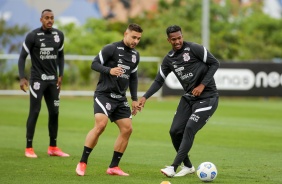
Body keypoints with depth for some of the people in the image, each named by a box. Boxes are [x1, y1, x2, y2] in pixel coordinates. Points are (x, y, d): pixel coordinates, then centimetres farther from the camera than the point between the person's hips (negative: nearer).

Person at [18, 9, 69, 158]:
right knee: (34, 112, -7)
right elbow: (22, 57, -5)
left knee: (54, 112, 6)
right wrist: (22, 78, -15)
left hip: (53, 80, 5)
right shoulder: (33, 36, -8)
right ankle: (29, 148, -1)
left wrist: (60, 76, 10)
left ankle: (53, 147, 15)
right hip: (37, 79, -5)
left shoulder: (59, 35, 7)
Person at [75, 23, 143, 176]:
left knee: (127, 129, 0)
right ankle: (82, 163, -14)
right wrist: (109, 70, -28)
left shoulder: (135, 55, 12)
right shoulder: (111, 49, -9)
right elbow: (94, 64, -11)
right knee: (100, 125, -23)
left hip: (120, 98, 7)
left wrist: (134, 99, 17)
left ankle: (113, 167, 10)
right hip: (104, 94, -7)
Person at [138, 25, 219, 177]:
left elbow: (214, 63, -10)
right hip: (189, 97, 7)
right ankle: (187, 166, 18)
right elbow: (159, 81, 10)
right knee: (175, 131, 0)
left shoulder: (194, 49, -13)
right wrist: (145, 97, -4)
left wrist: (203, 85, -17)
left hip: (207, 97, -7)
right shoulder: (169, 59, 5)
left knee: (189, 129, -18)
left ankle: (174, 167, -17)